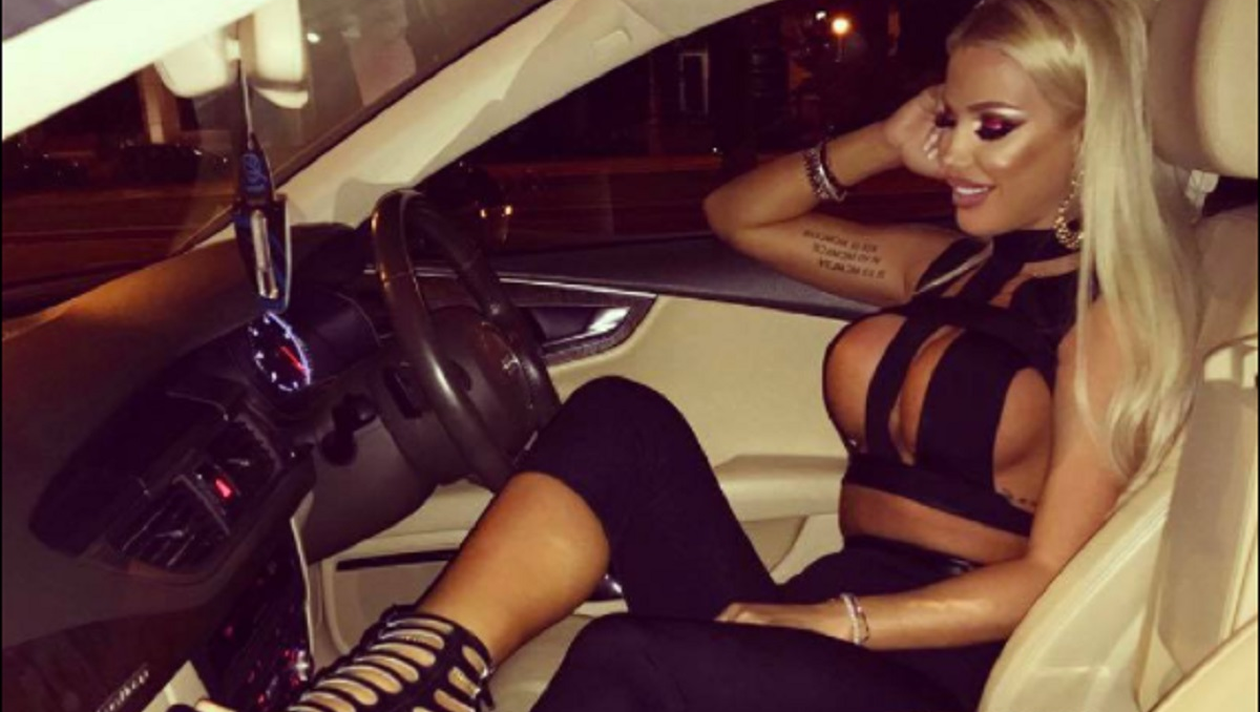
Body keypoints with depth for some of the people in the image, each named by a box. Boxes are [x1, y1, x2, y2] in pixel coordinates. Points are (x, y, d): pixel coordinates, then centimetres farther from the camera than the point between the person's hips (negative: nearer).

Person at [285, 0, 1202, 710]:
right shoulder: (955, 263, 17)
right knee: (621, 419, -18)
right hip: (811, 623, 7)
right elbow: (737, 216, 20)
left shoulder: (1116, 307, -3)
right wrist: (885, 146, 7)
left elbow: (1051, 576, -10)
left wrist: (833, 623, -19)